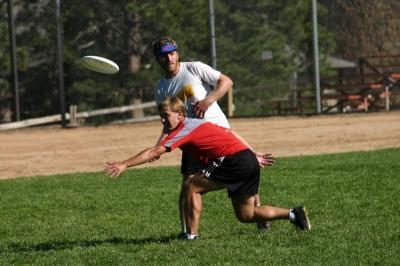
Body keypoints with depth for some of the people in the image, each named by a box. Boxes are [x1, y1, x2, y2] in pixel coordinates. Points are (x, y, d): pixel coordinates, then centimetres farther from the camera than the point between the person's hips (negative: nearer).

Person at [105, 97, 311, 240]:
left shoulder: (184, 130, -8)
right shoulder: (196, 124, 20)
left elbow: (155, 152, -17)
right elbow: (229, 135, 27)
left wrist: (124, 164, -20)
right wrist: (254, 157, 33)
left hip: (235, 160, -10)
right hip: (249, 160, 10)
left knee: (191, 186, -8)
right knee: (245, 215, 17)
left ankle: (191, 236, -10)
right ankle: (294, 214, 14)